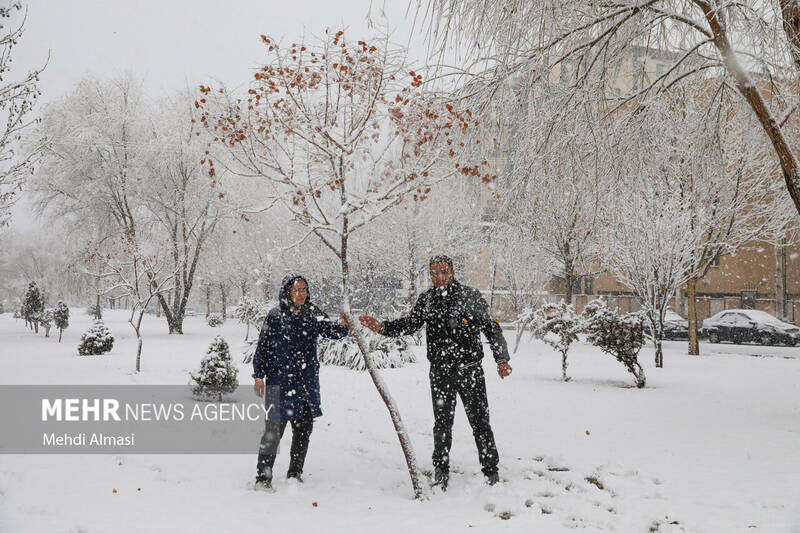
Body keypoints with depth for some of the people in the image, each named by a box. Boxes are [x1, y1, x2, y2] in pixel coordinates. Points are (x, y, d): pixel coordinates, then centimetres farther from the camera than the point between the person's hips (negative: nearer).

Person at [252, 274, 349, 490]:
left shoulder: (313, 313, 6)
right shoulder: (275, 316, -4)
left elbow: (332, 331, 0)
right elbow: (262, 347, 0)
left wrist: (344, 326, -22)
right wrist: (259, 376, -4)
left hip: (308, 381, 5)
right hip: (280, 380, -4)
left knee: (304, 428, 11)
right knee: (274, 428, -5)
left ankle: (295, 474, 25)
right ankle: (263, 476, 5)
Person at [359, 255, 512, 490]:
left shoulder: (470, 295, -4)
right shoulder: (426, 300, 5)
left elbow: (491, 329, 0)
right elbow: (409, 325, 16)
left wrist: (502, 359, -5)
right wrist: (381, 327, 2)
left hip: (470, 370, -2)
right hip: (440, 372, 3)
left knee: (480, 422, 2)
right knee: (442, 424, 10)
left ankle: (491, 472, 16)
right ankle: (441, 473, 22)